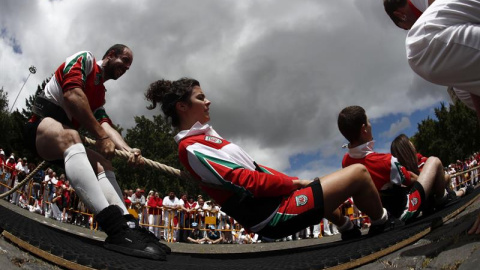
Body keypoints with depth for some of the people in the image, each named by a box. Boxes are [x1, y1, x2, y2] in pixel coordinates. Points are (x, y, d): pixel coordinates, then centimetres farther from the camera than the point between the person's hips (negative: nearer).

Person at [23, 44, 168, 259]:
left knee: (103, 163, -10)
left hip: (63, 138, 9)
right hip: (40, 124, -9)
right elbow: (71, 93, -19)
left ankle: (126, 224, -32)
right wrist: (101, 137, -20)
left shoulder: (100, 93, 21)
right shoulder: (84, 59, -1)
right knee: (69, 136, -38)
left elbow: (106, 126, 6)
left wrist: (128, 149, -15)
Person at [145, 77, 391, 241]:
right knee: (358, 173, -5)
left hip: (271, 201, 10)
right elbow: (246, 181, -21)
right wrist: (293, 183, -9)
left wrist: (292, 181, 7)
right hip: (274, 215, -10)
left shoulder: (202, 138, 15)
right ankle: (382, 226, 19)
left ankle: (351, 233, 47)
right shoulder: (192, 148, -16)